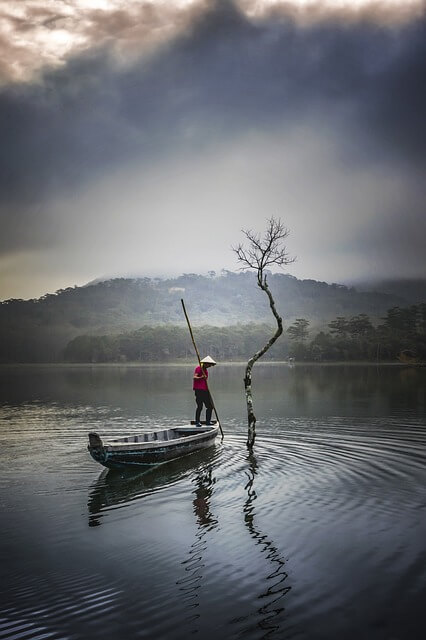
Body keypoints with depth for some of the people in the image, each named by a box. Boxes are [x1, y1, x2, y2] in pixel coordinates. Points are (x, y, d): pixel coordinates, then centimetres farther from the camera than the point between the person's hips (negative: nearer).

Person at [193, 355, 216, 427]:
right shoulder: (198, 368, -5)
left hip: (205, 390, 9)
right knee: (200, 406, -11)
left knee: (210, 406, 5)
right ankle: (197, 422, -4)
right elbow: (195, 377, -19)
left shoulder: (205, 370, 22)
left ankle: (208, 421, 14)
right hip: (198, 390, -9)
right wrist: (201, 377, -37)